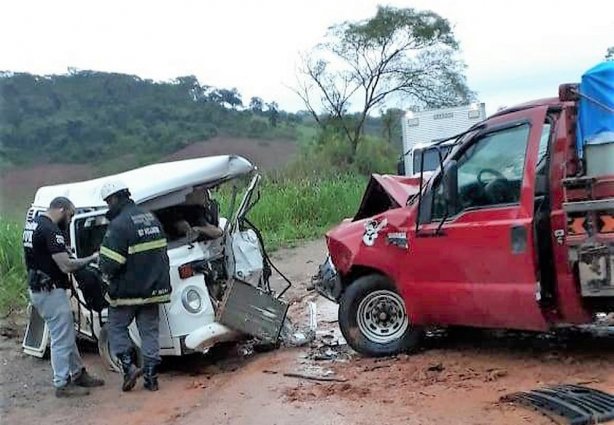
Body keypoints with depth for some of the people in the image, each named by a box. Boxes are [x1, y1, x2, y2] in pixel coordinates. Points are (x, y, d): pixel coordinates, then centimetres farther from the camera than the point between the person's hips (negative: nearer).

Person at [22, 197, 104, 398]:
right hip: (51, 291, -10)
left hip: (37, 288, 10)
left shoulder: (31, 225, 11)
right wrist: (91, 258, -12)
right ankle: (62, 384, 9)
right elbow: (66, 266, -24)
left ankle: (78, 373, 29)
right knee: (61, 339, 0)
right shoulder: (51, 230, -21)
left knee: (67, 335, 19)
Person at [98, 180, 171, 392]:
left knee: (117, 327, 13)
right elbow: (161, 252, 14)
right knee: (149, 331, 11)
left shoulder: (119, 225, -18)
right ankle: (151, 376, 13)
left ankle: (129, 367, 1)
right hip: (154, 288, 6)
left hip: (127, 290, -6)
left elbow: (110, 264, -21)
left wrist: (106, 272, 0)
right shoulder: (151, 218, 7)